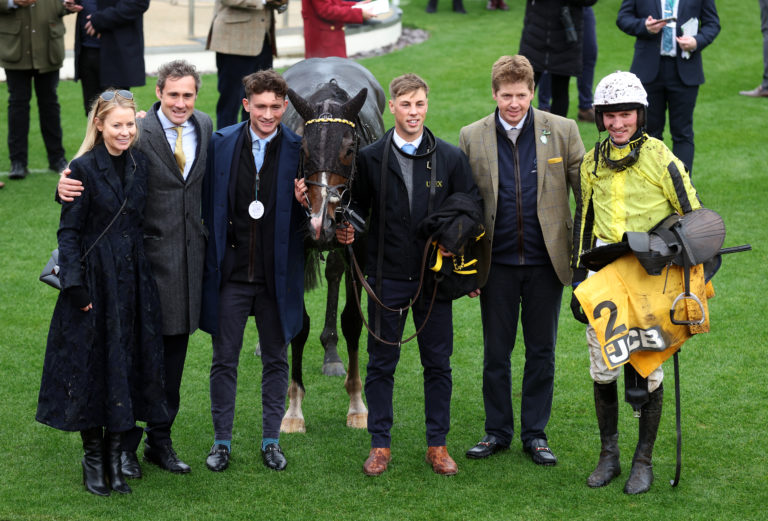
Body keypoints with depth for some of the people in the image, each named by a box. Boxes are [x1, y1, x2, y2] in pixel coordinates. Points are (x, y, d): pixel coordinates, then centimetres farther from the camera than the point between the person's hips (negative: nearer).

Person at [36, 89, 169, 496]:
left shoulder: (139, 165, 7)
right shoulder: (84, 169, -9)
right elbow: (69, 231, -8)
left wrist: (145, 275, 12)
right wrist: (74, 285, -14)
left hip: (133, 279, 5)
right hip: (94, 279, -5)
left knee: (128, 364, 7)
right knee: (91, 367, 2)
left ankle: (114, 457, 16)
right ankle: (93, 458, 14)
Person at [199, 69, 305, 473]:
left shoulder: (298, 151, -3)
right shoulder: (221, 144, -1)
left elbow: (307, 217, 1)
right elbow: (209, 205, 4)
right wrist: (210, 258, -2)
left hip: (277, 273, 0)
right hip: (231, 272, 0)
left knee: (275, 360, 11)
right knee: (224, 360, 7)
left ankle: (271, 440, 24)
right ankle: (222, 442, 20)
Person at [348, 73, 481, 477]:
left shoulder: (451, 158, 0)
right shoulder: (369, 158, -1)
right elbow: (357, 206, 10)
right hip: (386, 276, 0)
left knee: (438, 363, 6)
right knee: (381, 363, 6)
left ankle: (437, 444, 17)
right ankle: (380, 445, 17)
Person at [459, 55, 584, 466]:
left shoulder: (562, 132, -2)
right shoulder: (472, 138, 0)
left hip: (546, 261, 0)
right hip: (496, 262, 0)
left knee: (541, 352, 9)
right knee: (495, 352, 9)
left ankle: (535, 433, 21)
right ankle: (497, 431, 23)